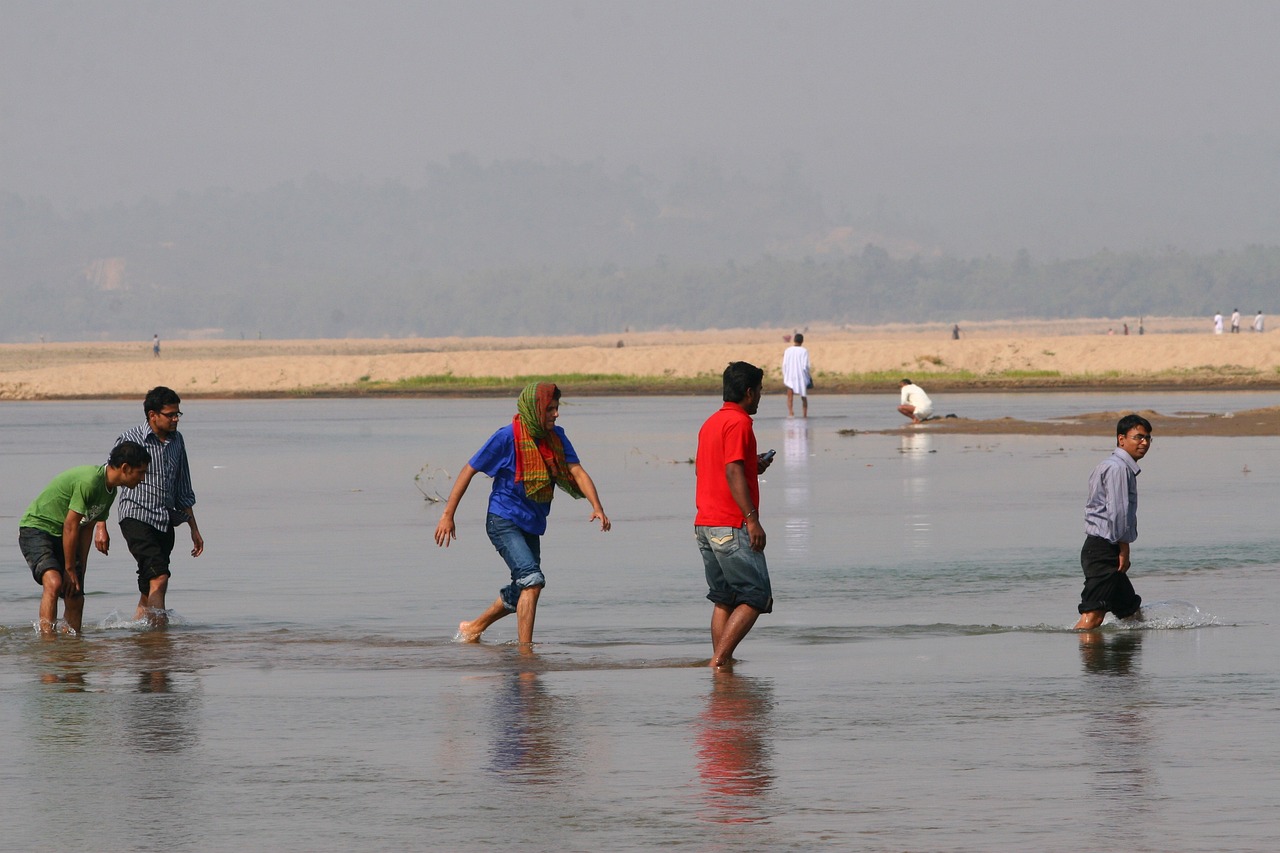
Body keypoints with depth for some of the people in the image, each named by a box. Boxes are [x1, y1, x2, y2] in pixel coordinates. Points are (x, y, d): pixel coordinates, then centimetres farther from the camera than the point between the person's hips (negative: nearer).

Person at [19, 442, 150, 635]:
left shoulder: (110, 490, 6)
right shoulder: (89, 481, -25)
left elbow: (87, 528, 9)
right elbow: (70, 526, -22)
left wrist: (80, 570, 4)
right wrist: (70, 569, -16)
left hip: (60, 538, 9)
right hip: (36, 529, -9)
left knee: (75, 598, 5)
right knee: (53, 582, -29)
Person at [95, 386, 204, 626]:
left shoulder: (176, 440, 13)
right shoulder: (130, 440, -6)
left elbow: (183, 490, 21)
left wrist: (194, 528, 21)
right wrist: (101, 526, -8)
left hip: (165, 522, 6)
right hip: (137, 517, -6)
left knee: (149, 588, 5)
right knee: (159, 576, -21)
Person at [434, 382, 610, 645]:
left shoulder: (556, 437, 3)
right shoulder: (507, 437, -15)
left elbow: (577, 472, -4)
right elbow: (469, 471, -9)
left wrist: (597, 507, -22)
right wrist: (447, 515, -11)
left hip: (531, 525, 8)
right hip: (504, 521, -8)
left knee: (522, 591, 16)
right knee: (532, 580, -22)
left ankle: (473, 628, 36)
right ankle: (525, 649, -20)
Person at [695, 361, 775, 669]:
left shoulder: (711, 422, 17)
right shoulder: (739, 423, -11)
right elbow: (733, 473, -20)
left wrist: (753, 467, 24)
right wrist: (752, 518, -22)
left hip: (704, 525, 9)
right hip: (731, 526, -9)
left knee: (723, 599, 13)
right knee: (756, 597, -5)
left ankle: (720, 660, 9)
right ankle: (720, 659, -13)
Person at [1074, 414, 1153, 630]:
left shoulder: (1118, 466, 22)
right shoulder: (1118, 468, -12)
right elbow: (1118, 512, -18)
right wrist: (1123, 549, -15)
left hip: (1101, 549, 11)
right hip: (1103, 549, -11)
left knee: (1131, 610, 17)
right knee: (1093, 615, -18)